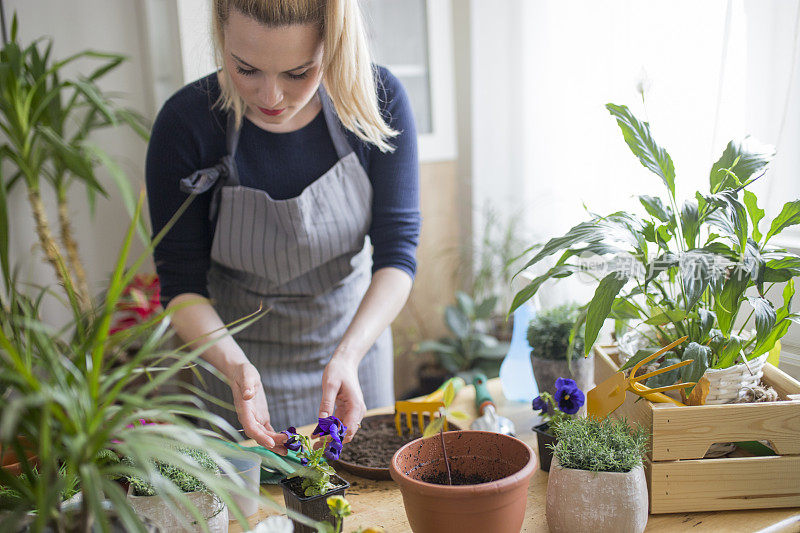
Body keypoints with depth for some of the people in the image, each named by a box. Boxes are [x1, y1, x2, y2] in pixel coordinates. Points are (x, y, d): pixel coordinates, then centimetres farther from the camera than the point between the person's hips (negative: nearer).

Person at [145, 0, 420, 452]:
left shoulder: (378, 98, -19)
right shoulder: (185, 123, -22)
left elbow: (397, 252, -18)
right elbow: (182, 283, -16)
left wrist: (348, 356, -33)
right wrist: (235, 365, -33)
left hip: (357, 330, 2)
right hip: (239, 352, -1)